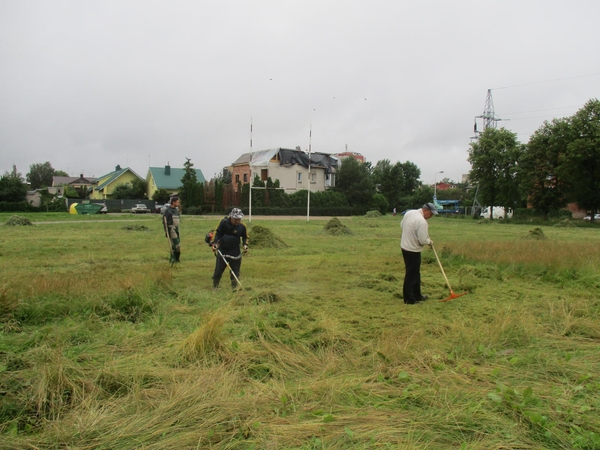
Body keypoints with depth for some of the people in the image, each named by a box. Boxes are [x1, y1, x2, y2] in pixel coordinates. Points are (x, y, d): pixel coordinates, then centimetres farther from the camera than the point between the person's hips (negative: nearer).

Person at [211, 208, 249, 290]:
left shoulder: (242, 226, -7)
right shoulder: (224, 222, -11)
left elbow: (245, 237, 9)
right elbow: (217, 233, 0)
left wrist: (245, 245, -7)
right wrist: (214, 243, -11)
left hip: (235, 252, 0)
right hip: (222, 250, 0)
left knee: (235, 272, 3)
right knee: (218, 270, 6)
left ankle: (234, 288, 16)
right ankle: (215, 287, 23)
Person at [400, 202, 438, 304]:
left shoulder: (409, 213, 2)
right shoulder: (422, 222, -24)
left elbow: (402, 224, 17)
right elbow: (423, 240, -22)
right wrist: (430, 242, -2)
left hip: (405, 246, 9)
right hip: (413, 251, -9)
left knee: (415, 273, 19)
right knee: (411, 275, 1)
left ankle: (417, 296, 29)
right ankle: (409, 299, 10)